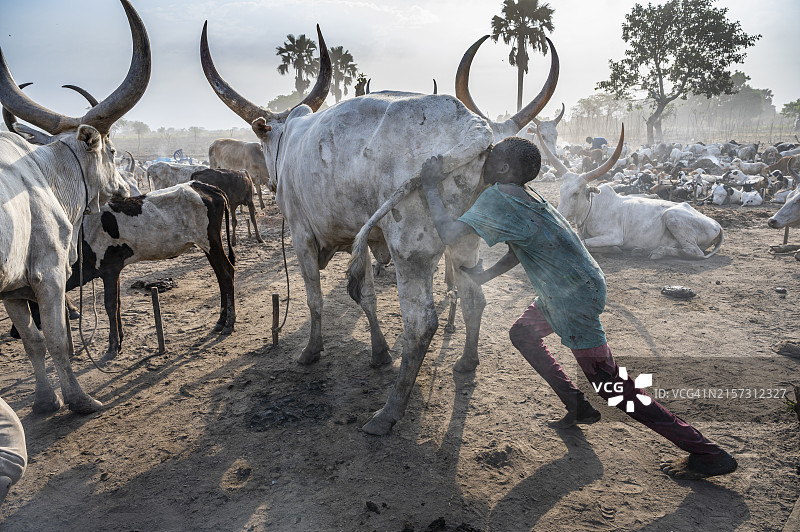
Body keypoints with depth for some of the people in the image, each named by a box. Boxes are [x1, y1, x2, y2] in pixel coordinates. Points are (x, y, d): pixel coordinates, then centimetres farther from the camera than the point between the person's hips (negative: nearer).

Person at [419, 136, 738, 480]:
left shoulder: (498, 198, -20)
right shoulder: (520, 195, 10)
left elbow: (450, 234, -28)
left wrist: (431, 187, -16)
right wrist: (484, 276, 19)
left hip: (574, 296, -10)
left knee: (610, 384, -1)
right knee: (522, 334, 25)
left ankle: (706, 454, 8)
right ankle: (579, 408, 31)